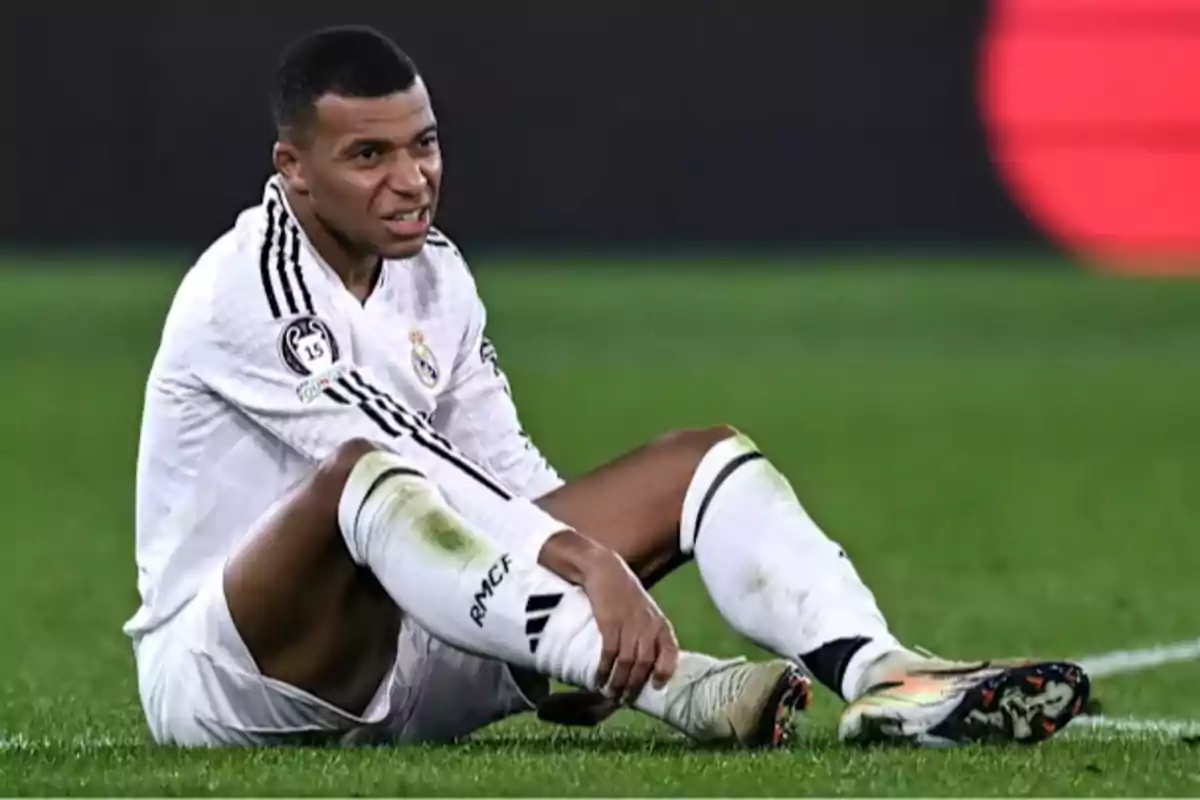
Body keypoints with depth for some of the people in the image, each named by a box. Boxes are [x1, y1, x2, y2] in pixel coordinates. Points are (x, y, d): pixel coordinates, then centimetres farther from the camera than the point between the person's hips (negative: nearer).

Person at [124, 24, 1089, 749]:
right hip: (221, 675, -8)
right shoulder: (251, 289, -17)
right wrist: (590, 560, -34)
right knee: (365, 475, -41)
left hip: (407, 655, 8)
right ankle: (675, 688, -48)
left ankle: (885, 679, -27)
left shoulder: (433, 271, 10)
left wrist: (601, 585, -9)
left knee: (706, 458, -1)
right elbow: (407, 464, -27)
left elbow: (503, 472, 9)